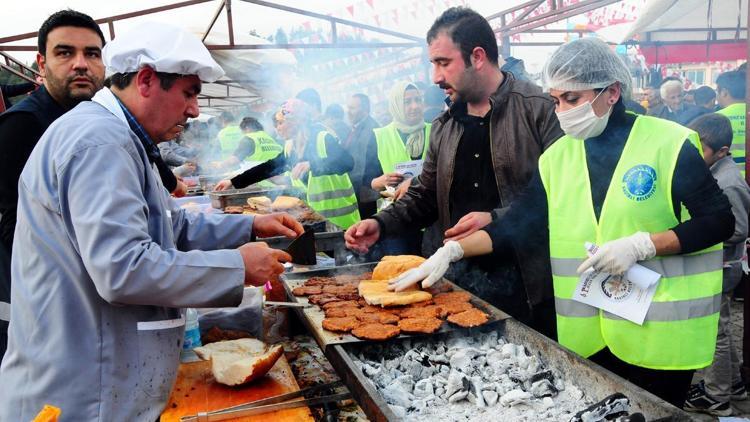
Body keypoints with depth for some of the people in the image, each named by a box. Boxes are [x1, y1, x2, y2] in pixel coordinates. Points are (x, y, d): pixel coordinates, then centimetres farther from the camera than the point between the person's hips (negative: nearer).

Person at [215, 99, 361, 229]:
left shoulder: (323, 139, -14)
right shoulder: (290, 147, 9)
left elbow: (348, 162, -27)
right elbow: (268, 167, 13)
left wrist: (311, 164, -38)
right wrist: (233, 182, 10)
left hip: (338, 214, -6)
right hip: (314, 215, 6)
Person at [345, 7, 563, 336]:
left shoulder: (538, 108, -8)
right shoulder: (443, 127, 11)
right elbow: (425, 196, 17)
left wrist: (497, 220, -20)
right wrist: (381, 224, 2)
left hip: (524, 280, -5)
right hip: (459, 276, 5)